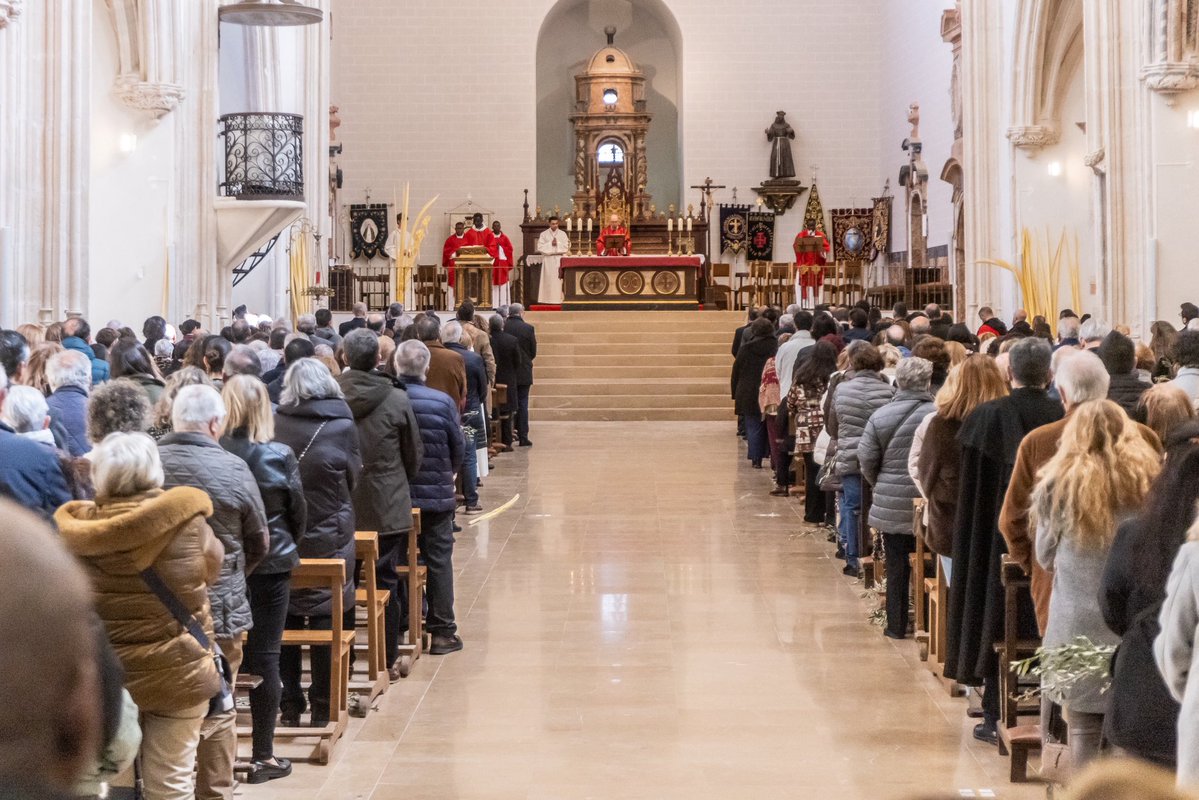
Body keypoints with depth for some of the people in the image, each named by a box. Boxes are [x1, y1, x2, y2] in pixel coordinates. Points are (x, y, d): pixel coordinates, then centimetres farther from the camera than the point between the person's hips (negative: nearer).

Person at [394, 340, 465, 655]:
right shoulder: (442, 402, -12)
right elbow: (458, 447, -4)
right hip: (436, 495, -1)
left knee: (396, 561, 13)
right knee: (439, 561, 7)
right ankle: (442, 631, 10)